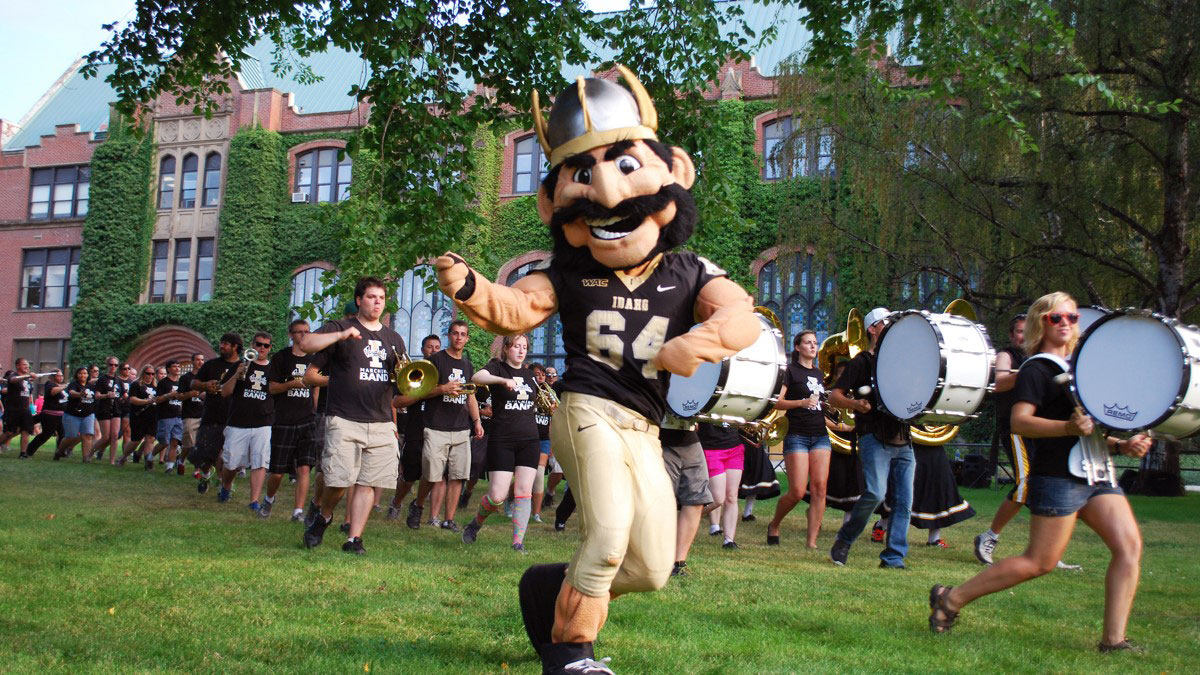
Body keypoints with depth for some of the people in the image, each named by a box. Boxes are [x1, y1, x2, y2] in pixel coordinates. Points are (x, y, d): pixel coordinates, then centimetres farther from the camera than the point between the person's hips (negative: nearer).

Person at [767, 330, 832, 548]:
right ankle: (774, 525, 17)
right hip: (797, 436, -6)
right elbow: (776, 402, -11)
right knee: (797, 492, -10)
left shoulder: (818, 373, 19)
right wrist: (802, 402, -23)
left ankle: (811, 541, -2)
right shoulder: (790, 371, -1)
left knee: (819, 488, -6)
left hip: (820, 436, 6)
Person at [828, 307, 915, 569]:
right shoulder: (862, 361, 3)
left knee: (903, 502, 0)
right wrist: (855, 404, -22)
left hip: (902, 441, 6)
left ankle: (893, 558, 6)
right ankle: (844, 541, 1)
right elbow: (834, 396, -3)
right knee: (876, 493, -19)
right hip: (875, 438, -6)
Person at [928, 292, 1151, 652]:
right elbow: (1019, 422, -19)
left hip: (1095, 474, 8)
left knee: (1130, 546, -6)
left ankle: (1113, 639, -3)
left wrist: (1121, 445, 9)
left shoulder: (1075, 367, 20)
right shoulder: (1036, 369, -6)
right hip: (1057, 477, -8)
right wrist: (1069, 427, -32)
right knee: (1040, 562, -5)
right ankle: (950, 599, 5)